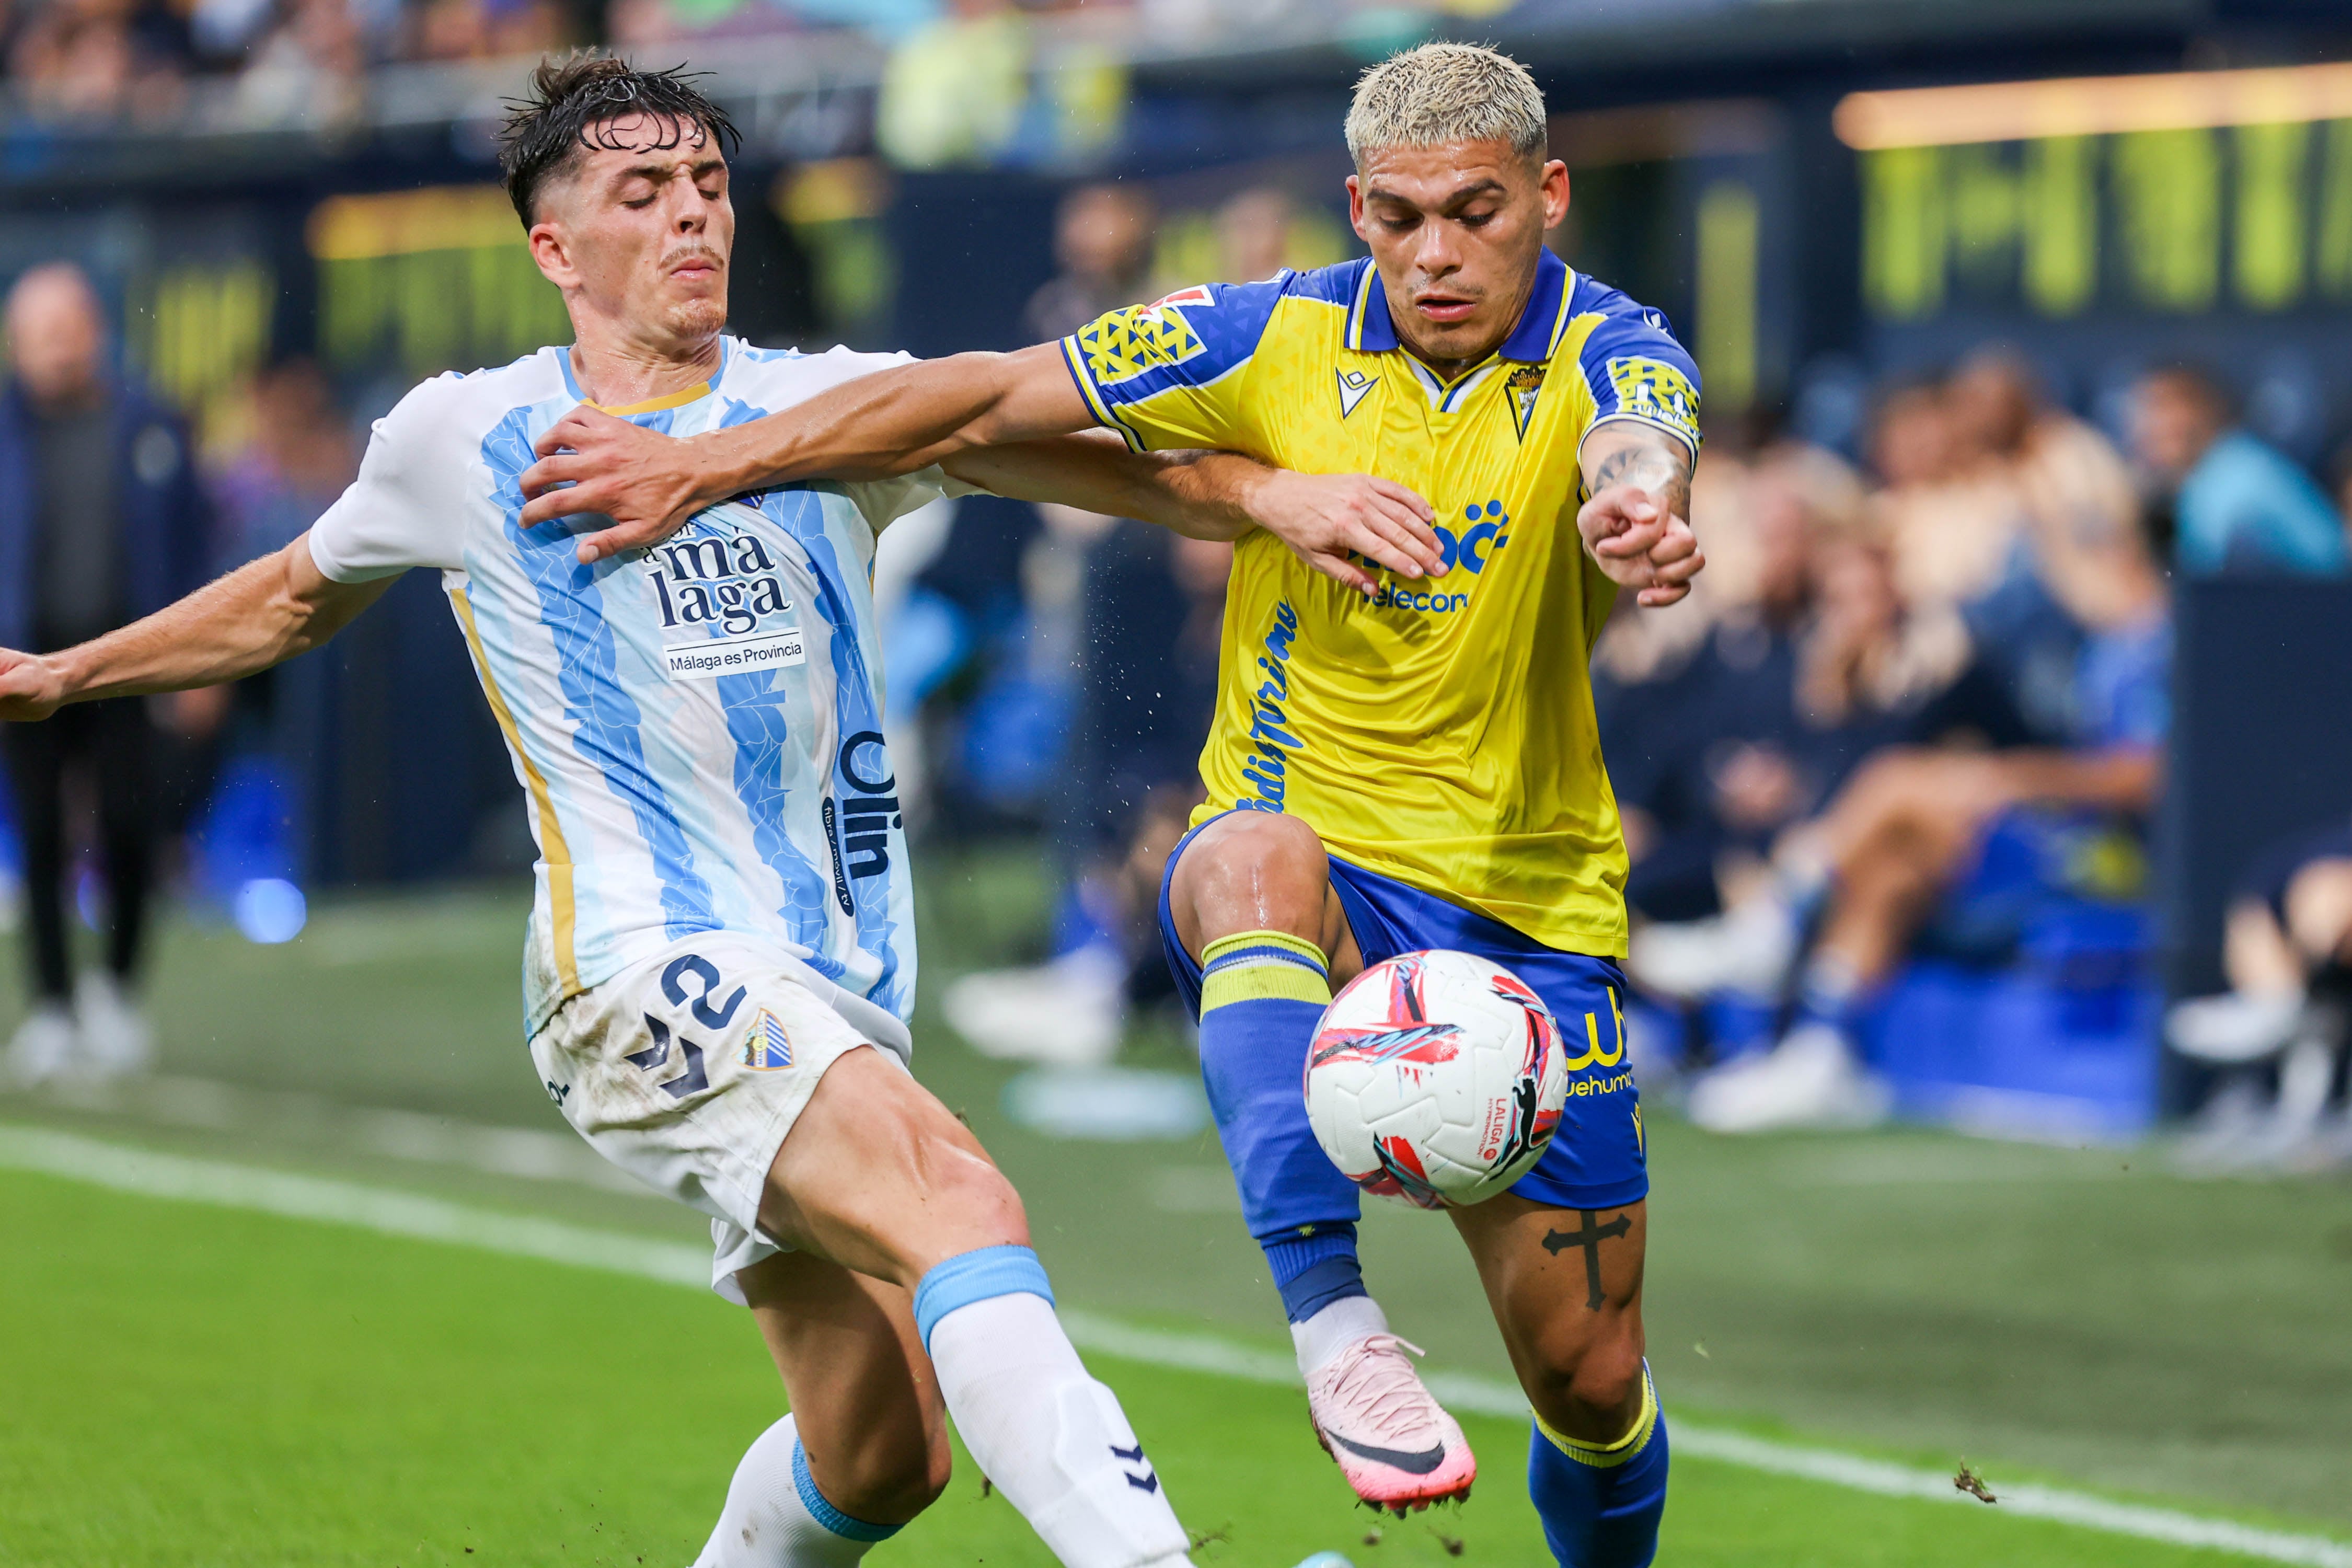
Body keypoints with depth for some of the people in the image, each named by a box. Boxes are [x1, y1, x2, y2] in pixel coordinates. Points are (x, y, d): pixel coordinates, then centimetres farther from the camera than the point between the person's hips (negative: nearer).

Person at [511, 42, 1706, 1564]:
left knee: (1592, 1382, 2)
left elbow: (1637, 458, -33)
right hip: (1312, 884, 0)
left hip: (1533, 911, 0)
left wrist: (1637, 516, -58)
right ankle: (1336, 1326, -52)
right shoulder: (1277, 338, -3)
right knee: (1259, 860, -39)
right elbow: (988, 398, 1)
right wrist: (703, 466, -3)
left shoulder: (1611, 354, -8)